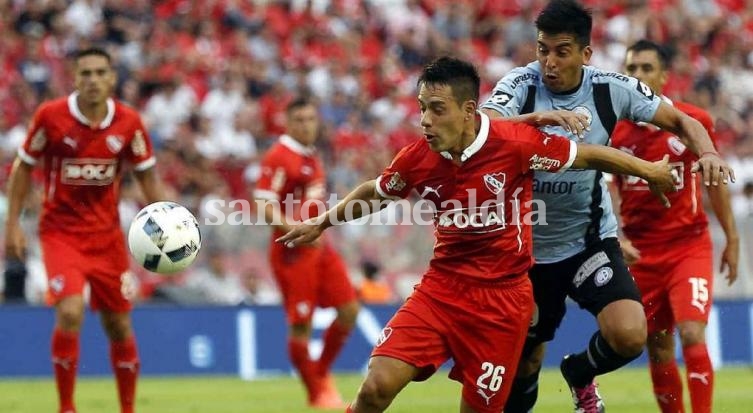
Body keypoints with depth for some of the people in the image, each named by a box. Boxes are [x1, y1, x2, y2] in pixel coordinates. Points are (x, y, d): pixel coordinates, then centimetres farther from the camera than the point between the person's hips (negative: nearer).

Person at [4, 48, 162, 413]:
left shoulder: (129, 122, -5)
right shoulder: (50, 116, -11)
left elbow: (146, 174, 8)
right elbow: (23, 167, 1)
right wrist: (13, 224, -3)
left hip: (107, 234, 3)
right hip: (61, 231, -3)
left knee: (119, 325, 7)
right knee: (70, 312, -21)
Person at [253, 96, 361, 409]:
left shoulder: (311, 157, 15)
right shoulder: (279, 157, -13)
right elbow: (265, 207, -20)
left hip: (319, 247, 8)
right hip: (293, 251, -8)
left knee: (349, 309, 4)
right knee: (301, 324, -4)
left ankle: (322, 372, 22)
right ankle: (316, 393, 8)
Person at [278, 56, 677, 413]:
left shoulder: (515, 142, -16)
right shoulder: (418, 158, -5)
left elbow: (590, 156, -2)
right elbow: (374, 193, 17)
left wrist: (648, 170, 4)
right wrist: (322, 223, 23)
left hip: (502, 297, -2)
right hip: (441, 287, 3)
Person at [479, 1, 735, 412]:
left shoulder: (611, 88, -11)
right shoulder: (520, 85, -18)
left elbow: (680, 121, 1)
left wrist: (707, 151, -21)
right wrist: (542, 117, -54)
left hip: (590, 238, 1)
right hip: (528, 244, -1)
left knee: (629, 336, -19)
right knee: (524, 364, 9)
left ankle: (579, 373, 15)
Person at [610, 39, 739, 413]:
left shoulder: (694, 121, -3)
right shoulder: (612, 129, -2)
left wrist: (732, 239, 10)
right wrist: (617, 239, -14)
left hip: (690, 246, -2)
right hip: (641, 252, 2)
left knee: (692, 335, -17)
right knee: (658, 350, 6)